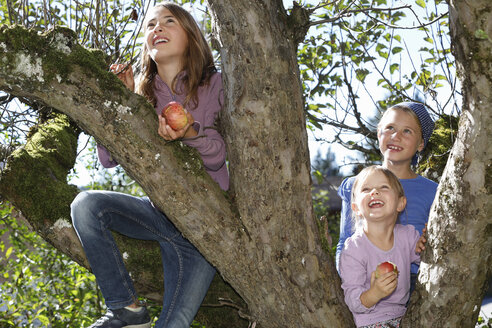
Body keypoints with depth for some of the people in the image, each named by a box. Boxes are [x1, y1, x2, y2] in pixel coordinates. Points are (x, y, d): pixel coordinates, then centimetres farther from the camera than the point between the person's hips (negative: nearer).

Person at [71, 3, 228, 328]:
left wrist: (189, 134, -37)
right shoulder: (143, 93, 5)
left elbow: (218, 154, -15)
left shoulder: (213, 85, -4)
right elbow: (109, 158, -4)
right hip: (157, 211, 4)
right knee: (86, 204, -23)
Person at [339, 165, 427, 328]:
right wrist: (374, 294, -33)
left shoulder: (408, 235, 0)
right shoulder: (352, 251, -15)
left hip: (402, 314, 5)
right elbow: (354, 303, -14)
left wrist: (423, 246, -3)